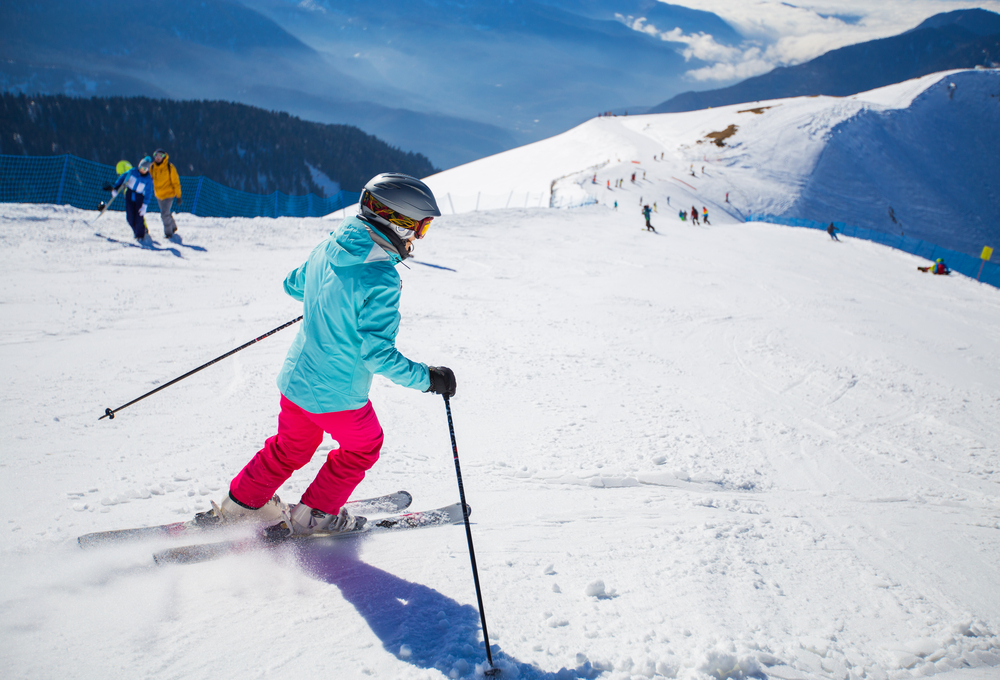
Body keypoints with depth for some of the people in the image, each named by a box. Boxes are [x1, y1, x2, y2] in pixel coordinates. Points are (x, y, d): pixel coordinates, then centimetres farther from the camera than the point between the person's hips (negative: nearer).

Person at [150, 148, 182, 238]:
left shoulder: (169, 167, -16)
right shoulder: (152, 167, -3)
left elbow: (176, 182, -11)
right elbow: (150, 179, 16)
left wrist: (178, 196, -10)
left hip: (168, 194, -6)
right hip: (158, 194, 6)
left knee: (164, 214, -14)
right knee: (165, 213, 19)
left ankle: (168, 232, 4)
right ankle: (173, 227, 41)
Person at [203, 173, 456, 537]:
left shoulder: (327, 248, -3)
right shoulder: (380, 279, -27)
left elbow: (293, 285, 15)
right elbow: (378, 353, -28)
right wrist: (428, 378, -19)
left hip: (295, 380, 7)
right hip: (338, 396, -7)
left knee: (292, 446, 29)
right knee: (364, 447, 22)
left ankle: (241, 503, 38)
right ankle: (316, 514, 31)